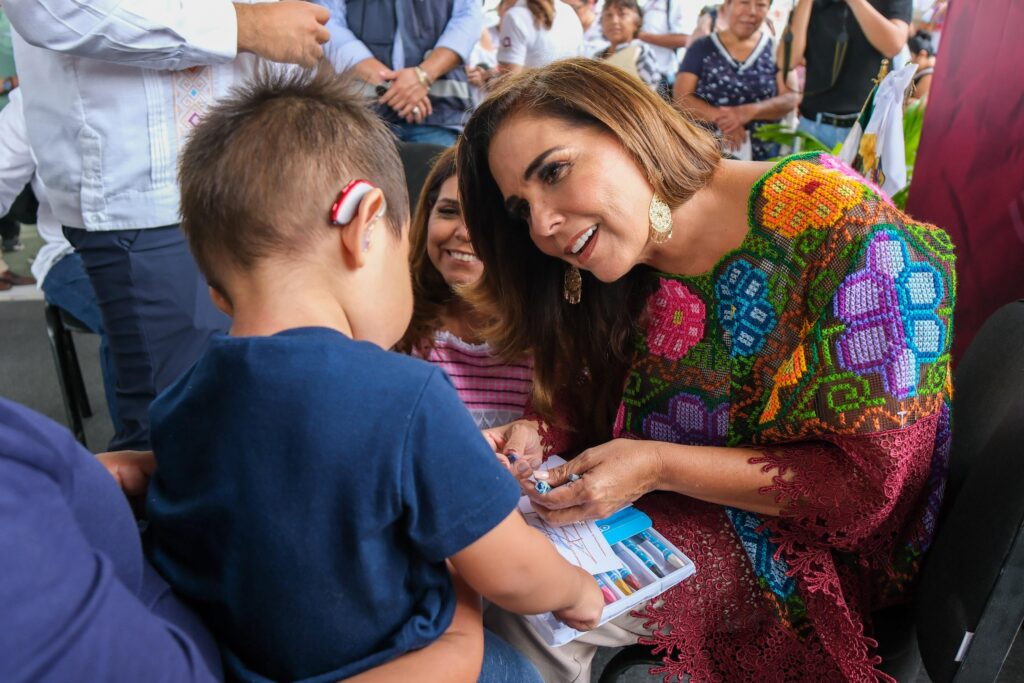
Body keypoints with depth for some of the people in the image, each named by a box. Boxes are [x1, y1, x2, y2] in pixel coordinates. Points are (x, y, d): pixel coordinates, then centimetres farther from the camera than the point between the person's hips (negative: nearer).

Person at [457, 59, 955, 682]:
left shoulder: (835, 227, -25)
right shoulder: (624, 264, -5)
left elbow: (877, 483, -24)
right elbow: (597, 411, 7)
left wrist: (660, 467, -27)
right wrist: (540, 438, -15)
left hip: (805, 553, -5)